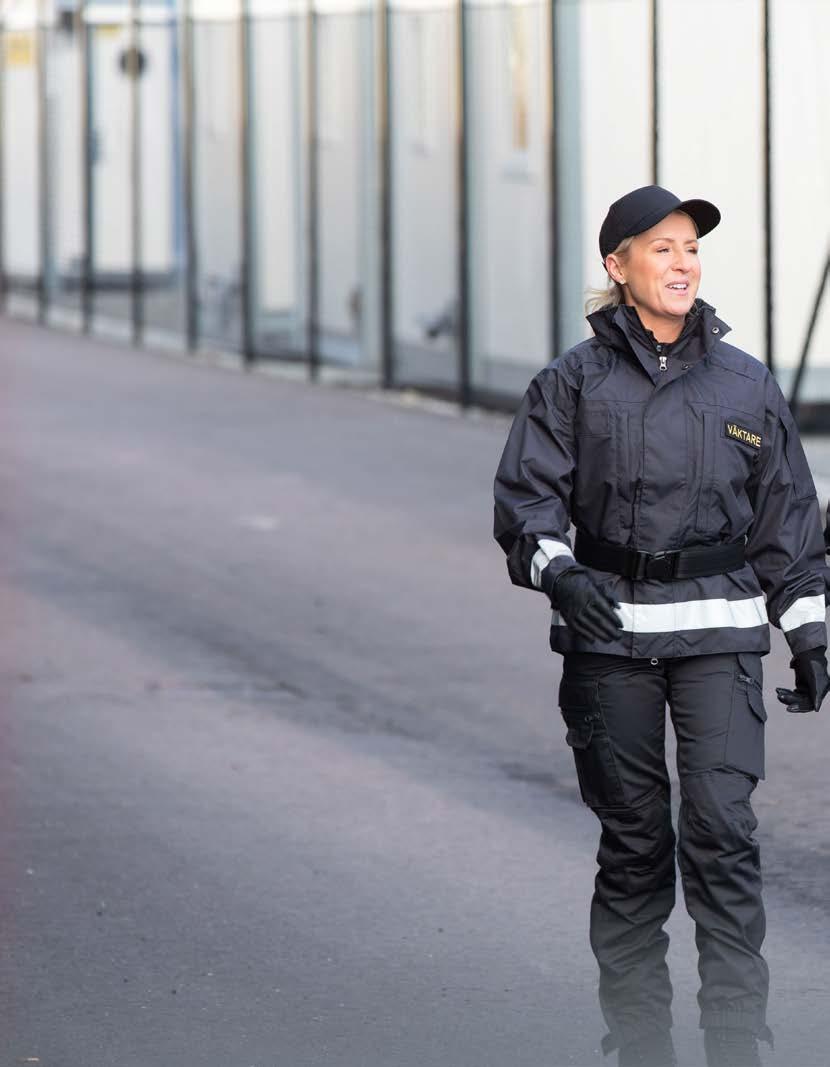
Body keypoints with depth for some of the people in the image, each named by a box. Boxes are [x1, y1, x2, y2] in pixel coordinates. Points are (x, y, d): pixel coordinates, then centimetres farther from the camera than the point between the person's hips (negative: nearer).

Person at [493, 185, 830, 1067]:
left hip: (720, 630, 0)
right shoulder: (574, 383, 3)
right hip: (608, 633, 0)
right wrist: (559, 572, -21)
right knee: (632, 838, 5)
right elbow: (526, 497, -1)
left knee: (721, 827, -11)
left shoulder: (747, 386, 8)